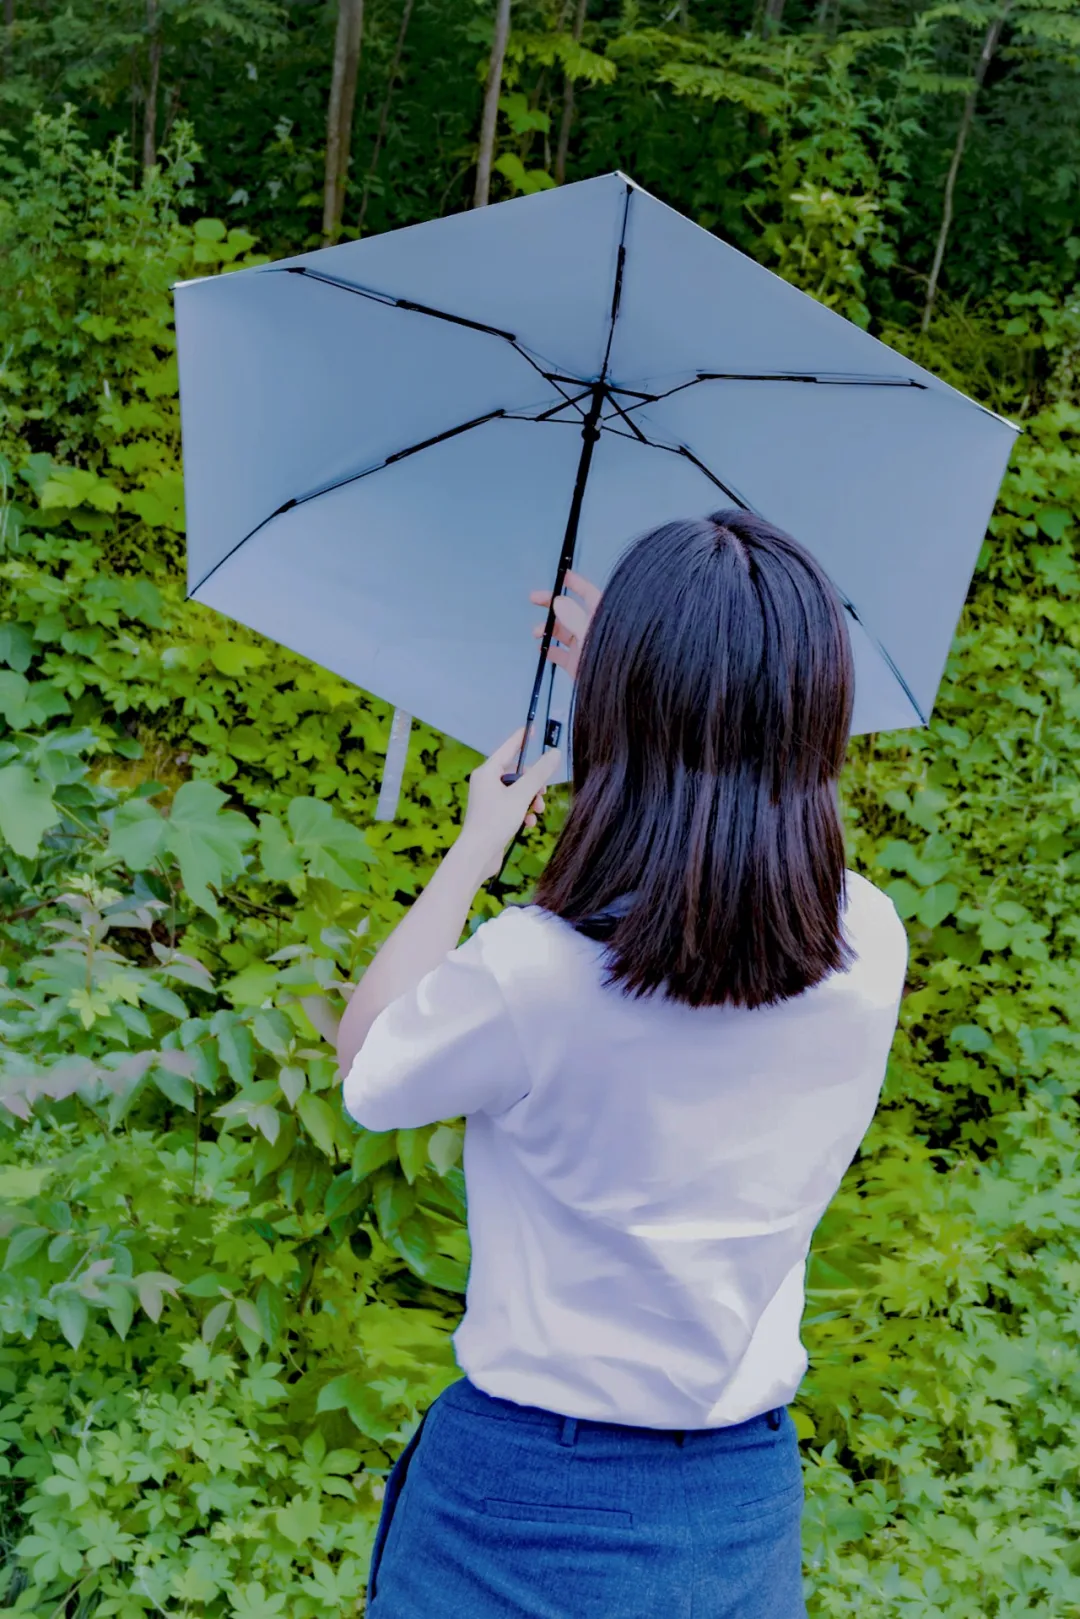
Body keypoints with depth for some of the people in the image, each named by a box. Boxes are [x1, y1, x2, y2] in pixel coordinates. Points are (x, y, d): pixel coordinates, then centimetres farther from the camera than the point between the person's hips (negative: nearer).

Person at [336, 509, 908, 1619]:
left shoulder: (529, 974, -27)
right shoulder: (873, 950, -12)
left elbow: (365, 1057, -5)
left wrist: (478, 841, 3)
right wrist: (648, 692, 21)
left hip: (525, 1497, -4)